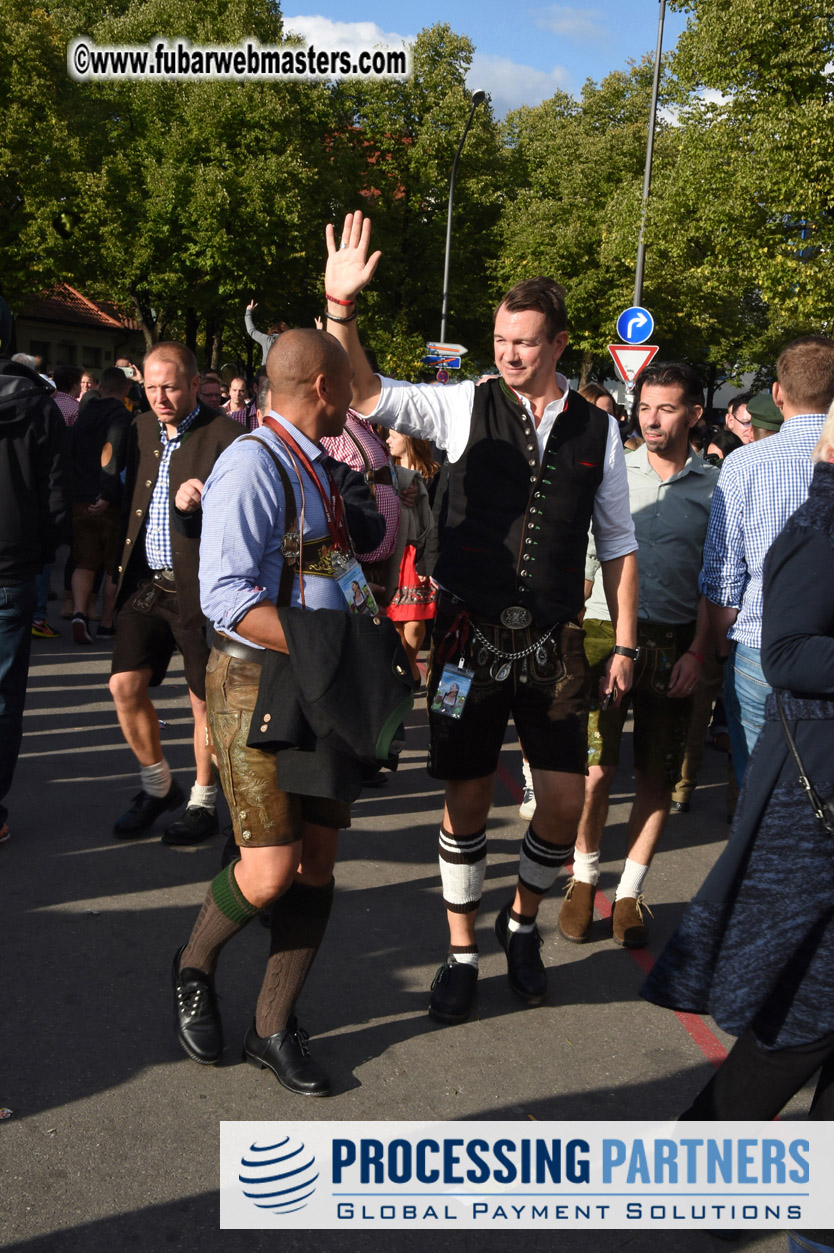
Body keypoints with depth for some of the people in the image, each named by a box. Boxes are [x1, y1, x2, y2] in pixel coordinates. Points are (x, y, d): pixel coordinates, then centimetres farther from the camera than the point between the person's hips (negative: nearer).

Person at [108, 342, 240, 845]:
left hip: (200, 588, -6)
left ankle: (203, 801, 23)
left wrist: (202, 500, -31)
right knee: (125, 685, 1)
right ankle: (158, 786, 23)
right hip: (145, 583, 6)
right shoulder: (141, 430, 12)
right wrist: (122, 571, 12)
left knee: (205, 699, 4)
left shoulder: (226, 435, -9)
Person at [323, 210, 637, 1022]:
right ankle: (461, 953, 28)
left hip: (553, 644, 2)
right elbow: (364, 395, -10)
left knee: (566, 802, 2)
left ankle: (522, 922, 32)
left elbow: (618, 545, 9)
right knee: (467, 801, 8)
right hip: (470, 638, -1)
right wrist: (340, 304, -24)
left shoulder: (598, 432, 5)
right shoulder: (467, 407, -1)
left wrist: (624, 646, 5)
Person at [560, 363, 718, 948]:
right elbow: (582, 555, 8)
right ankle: (585, 877, 18)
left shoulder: (715, 486, 4)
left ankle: (630, 893, 19)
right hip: (606, 634, -1)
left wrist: (697, 651, -4)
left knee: (658, 774, 5)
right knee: (594, 767, -4)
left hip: (675, 644, 1)